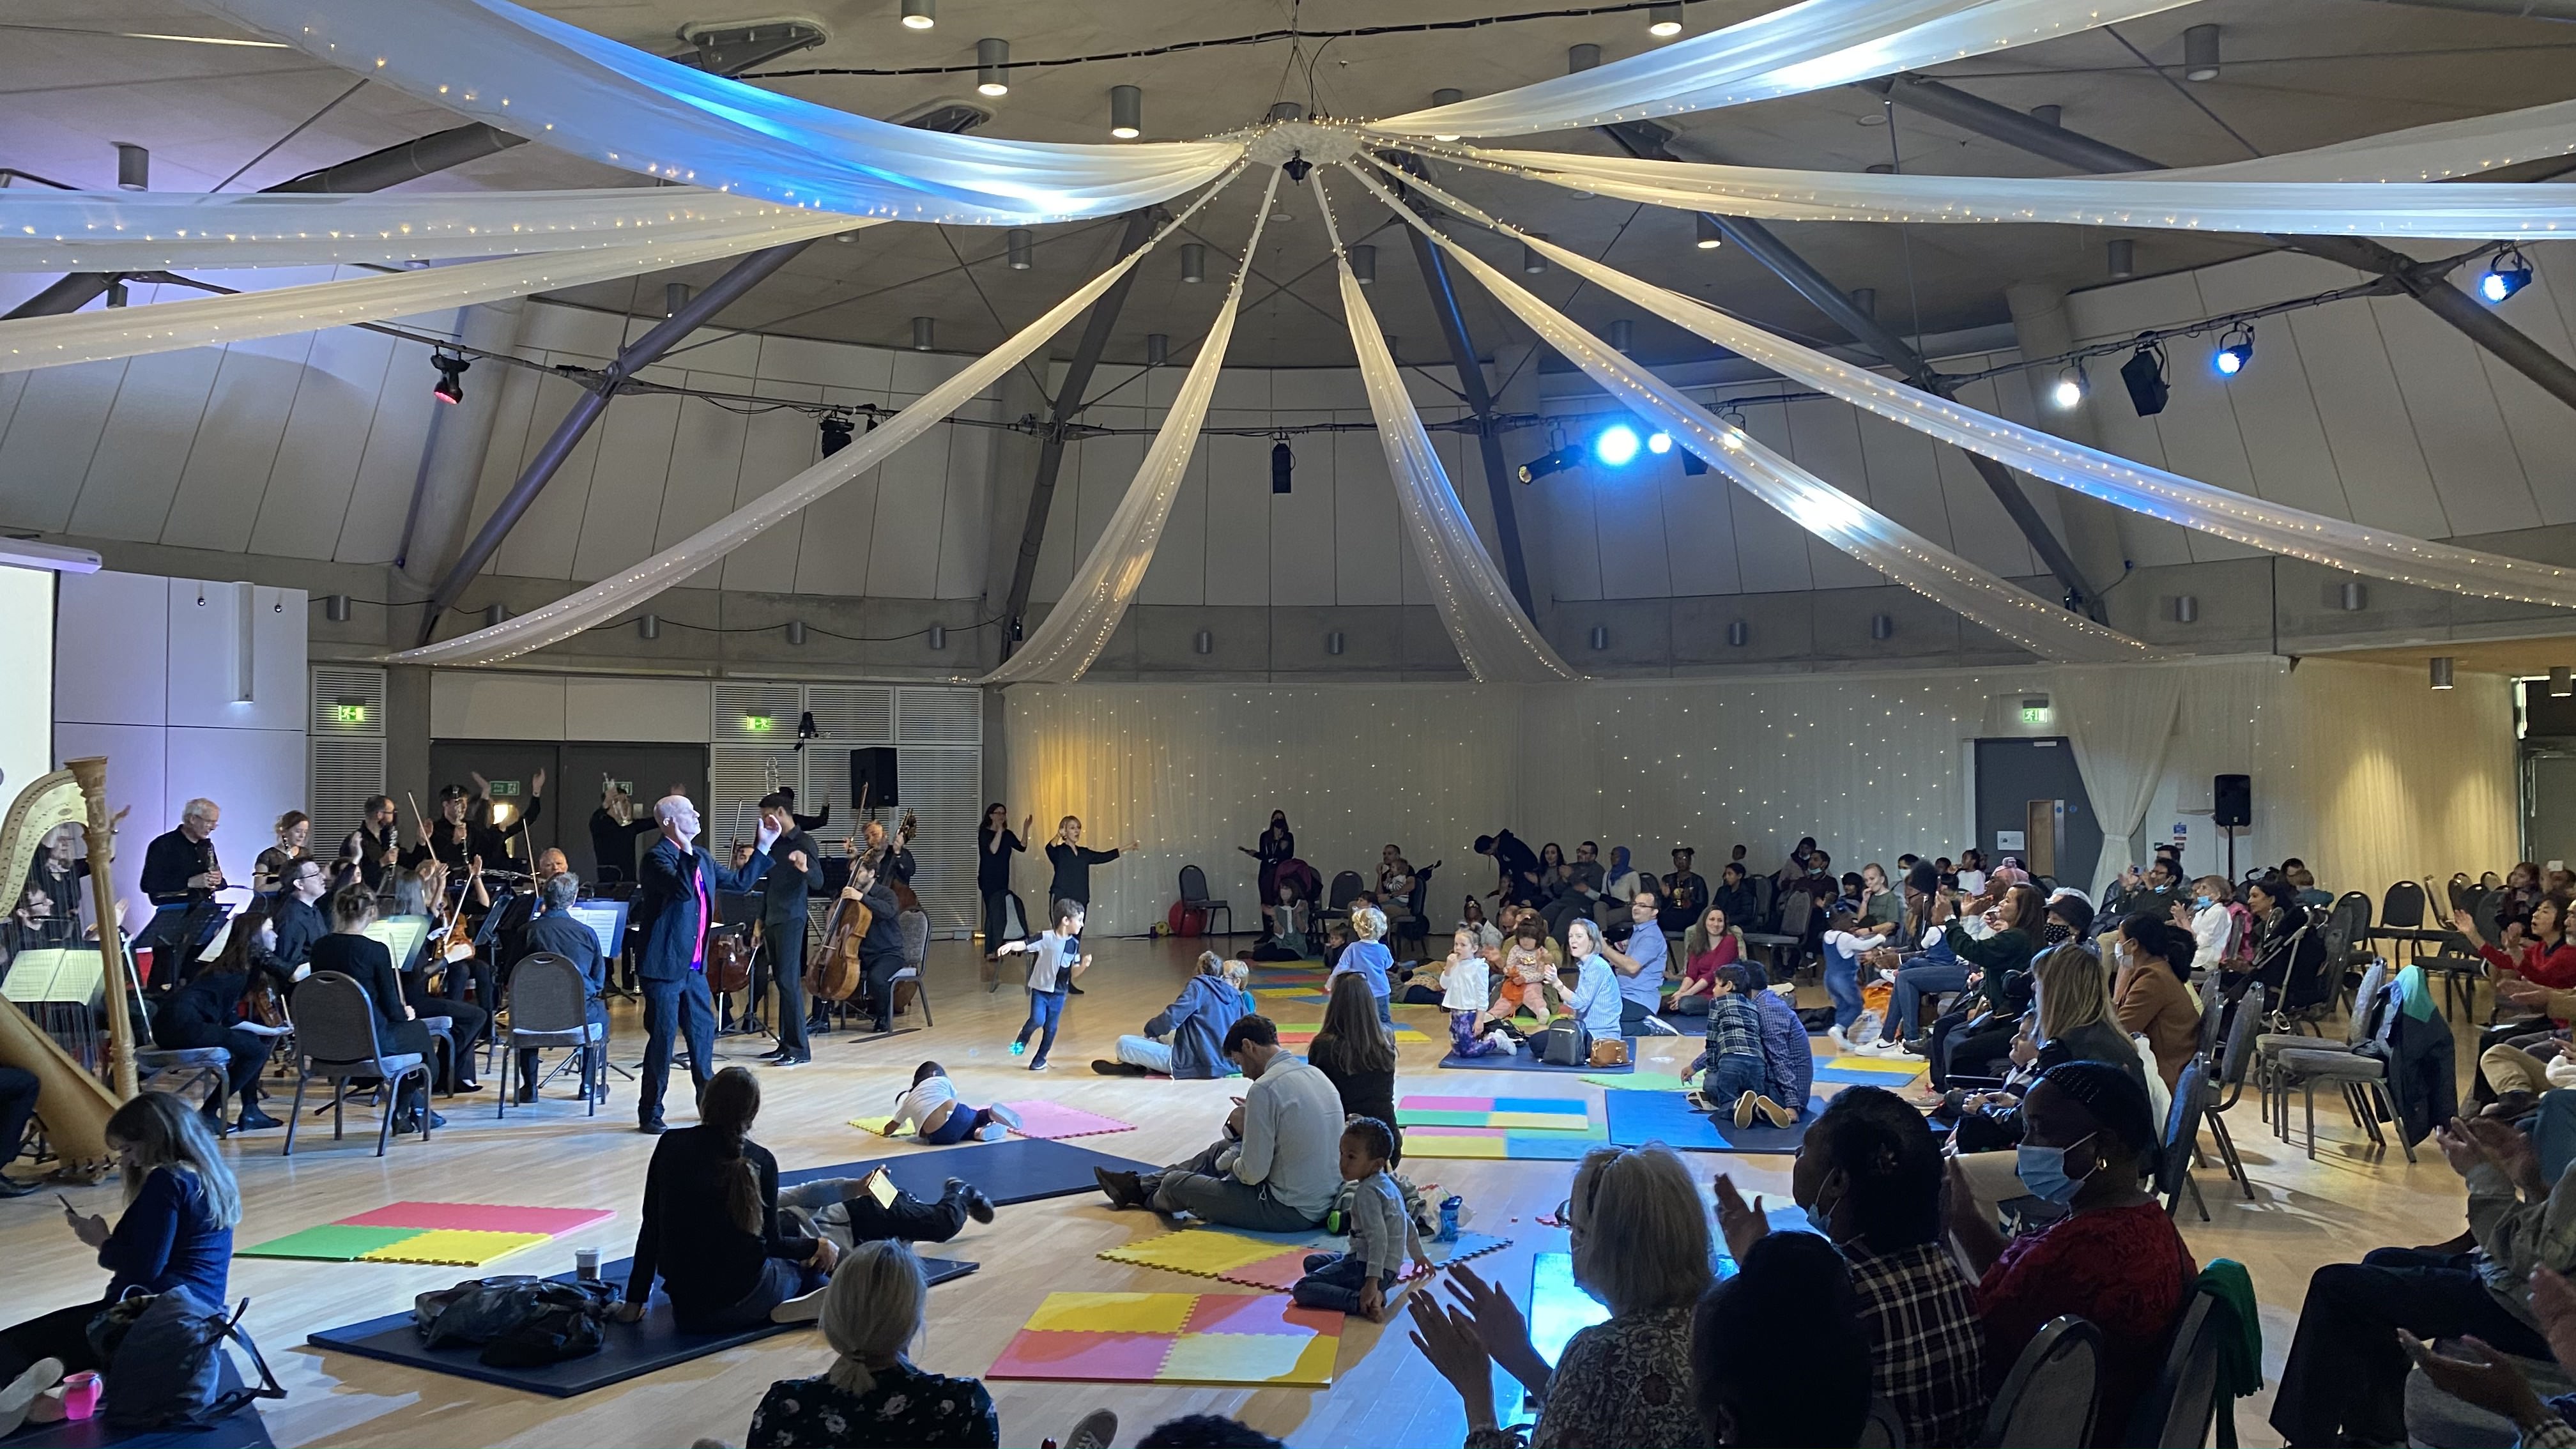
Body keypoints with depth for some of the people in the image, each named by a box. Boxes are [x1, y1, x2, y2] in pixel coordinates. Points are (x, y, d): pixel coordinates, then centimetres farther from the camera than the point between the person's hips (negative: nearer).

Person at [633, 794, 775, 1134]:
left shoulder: (701, 857, 11)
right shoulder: (657, 857, -15)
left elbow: (739, 882, 19)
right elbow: (683, 889, -31)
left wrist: (764, 847, 17)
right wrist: (686, 850, -33)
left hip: (694, 966, 8)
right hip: (664, 966, -8)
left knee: (703, 1030, 15)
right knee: (663, 1037, -3)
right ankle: (650, 1114, 9)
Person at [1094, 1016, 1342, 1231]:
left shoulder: (1264, 1088, -21)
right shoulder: (1316, 1075, 5)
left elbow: (1252, 1174, -20)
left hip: (1289, 1212, -9)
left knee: (1175, 1184, 5)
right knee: (1221, 1149, 26)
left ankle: (1147, 1196, 41)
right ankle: (1139, 1185, 41)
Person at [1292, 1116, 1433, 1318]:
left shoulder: (1366, 1192, -15)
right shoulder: (1388, 1184, 14)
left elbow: (1378, 1237, -25)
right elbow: (1408, 1223, 25)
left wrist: (1372, 1281, -32)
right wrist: (1418, 1255, 40)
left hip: (1365, 1266, -10)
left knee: (1302, 1290, -15)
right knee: (1312, 1261, 25)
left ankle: (1363, 1303, -28)